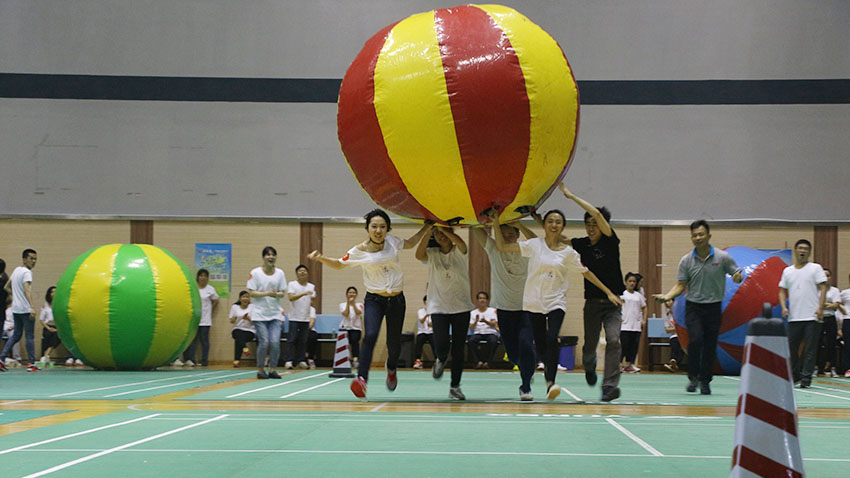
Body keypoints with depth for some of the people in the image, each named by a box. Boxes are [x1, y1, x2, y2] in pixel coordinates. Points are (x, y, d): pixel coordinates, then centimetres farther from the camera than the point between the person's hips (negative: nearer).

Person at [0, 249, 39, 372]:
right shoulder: (26, 272, -13)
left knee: (16, 335, 13)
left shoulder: (16, 270, 14)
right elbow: (27, 290, -27)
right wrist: (32, 307, -36)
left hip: (15, 309, 8)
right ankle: (31, 364, -1)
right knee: (30, 336, -2)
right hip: (25, 309, -8)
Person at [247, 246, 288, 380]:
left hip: (275, 313, 3)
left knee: (275, 342, -8)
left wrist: (276, 294, -15)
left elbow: (283, 292, 7)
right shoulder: (255, 273, -3)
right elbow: (251, 292, -7)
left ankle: (272, 369, 6)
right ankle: (260, 370, 7)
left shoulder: (280, 273, 7)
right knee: (264, 342, -9)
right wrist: (266, 293, -19)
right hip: (260, 313, -3)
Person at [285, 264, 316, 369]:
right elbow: (291, 298, -18)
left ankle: (301, 361, 10)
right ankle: (289, 361, -5)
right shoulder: (292, 284, -2)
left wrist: (313, 302, -3)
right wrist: (303, 294, -28)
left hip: (306, 318, 4)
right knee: (291, 339, -7)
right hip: (294, 317, -4)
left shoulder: (311, 286, 11)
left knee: (303, 341, 6)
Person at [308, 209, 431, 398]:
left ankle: (391, 369, 39)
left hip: (396, 300, 3)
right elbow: (339, 264, 4)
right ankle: (362, 378, -35)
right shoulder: (360, 251, -9)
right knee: (370, 336, -26)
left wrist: (427, 227, 14)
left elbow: (410, 244, 19)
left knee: (394, 343, 5)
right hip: (374, 300, -2)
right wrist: (321, 258, -13)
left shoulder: (392, 241, -2)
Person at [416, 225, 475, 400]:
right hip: (438, 306, 0)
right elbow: (419, 255, -19)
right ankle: (441, 360, 23)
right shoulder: (432, 254, 4)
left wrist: (443, 228, -21)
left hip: (461, 307, 0)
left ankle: (455, 386, 12)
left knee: (458, 349, 0)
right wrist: (428, 231, -22)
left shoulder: (459, 252, 0)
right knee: (441, 345, -14)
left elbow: (461, 243, -25)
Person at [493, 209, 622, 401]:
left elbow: (586, 273, 12)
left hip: (556, 302, -1)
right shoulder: (534, 245, 1)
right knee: (540, 342, 2)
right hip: (533, 302, 1)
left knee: (552, 340, -21)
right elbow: (502, 247, -2)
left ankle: (550, 383, -24)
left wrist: (608, 293, 10)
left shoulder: (568, 252, 3)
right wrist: (496, 223, -8)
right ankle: (548, 368, 31)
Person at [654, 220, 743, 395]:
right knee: (695, 339, -18)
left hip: (714, 307, 0)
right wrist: (668, 296, -13)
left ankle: (705, 381, 15)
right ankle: (693, 377, -2)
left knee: (710, 345, 1)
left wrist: (738, 277, -21)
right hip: (693, 306, 0)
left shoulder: (722, 257, -3)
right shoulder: (686, 261, 0)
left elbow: (737, 275, 3)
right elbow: (681, 285, 4)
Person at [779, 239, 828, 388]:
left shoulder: (815, 268, 4)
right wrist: (783, 307, -1)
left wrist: (820, 308, -13)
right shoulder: (787, 271, 15)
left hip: (812, 317, -4)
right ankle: (796, 374, 24)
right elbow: (782, 291, 16)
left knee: (810, 349, -4)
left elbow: (823, 288, -2)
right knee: (791, 347, 7)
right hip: (794, 317, 4)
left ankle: (806, 378, 0)